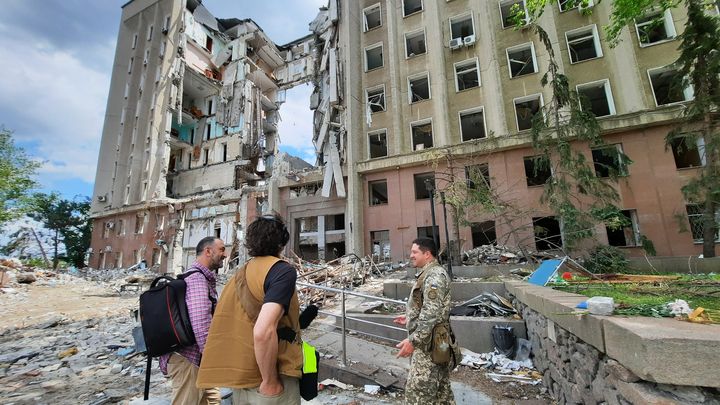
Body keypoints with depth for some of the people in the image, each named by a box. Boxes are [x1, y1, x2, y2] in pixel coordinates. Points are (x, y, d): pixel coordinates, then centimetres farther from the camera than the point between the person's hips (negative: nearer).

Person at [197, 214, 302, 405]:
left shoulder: (239, 274, 7)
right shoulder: (283, 270, -17)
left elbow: (232, 329, 12)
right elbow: (263, 332, -30)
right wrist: (270, 382, -17)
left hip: (241, 381, 7)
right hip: (266, 382, -7)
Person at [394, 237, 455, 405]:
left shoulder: (433, 275, -20)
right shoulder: (432, 273, 13)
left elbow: (431, 313, -27)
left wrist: (413, 341, -27)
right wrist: (410, 318, 24)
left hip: (428, 343, -10)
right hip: (435, 342, 10)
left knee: (418, 390, -2)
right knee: (441, 388, 19)